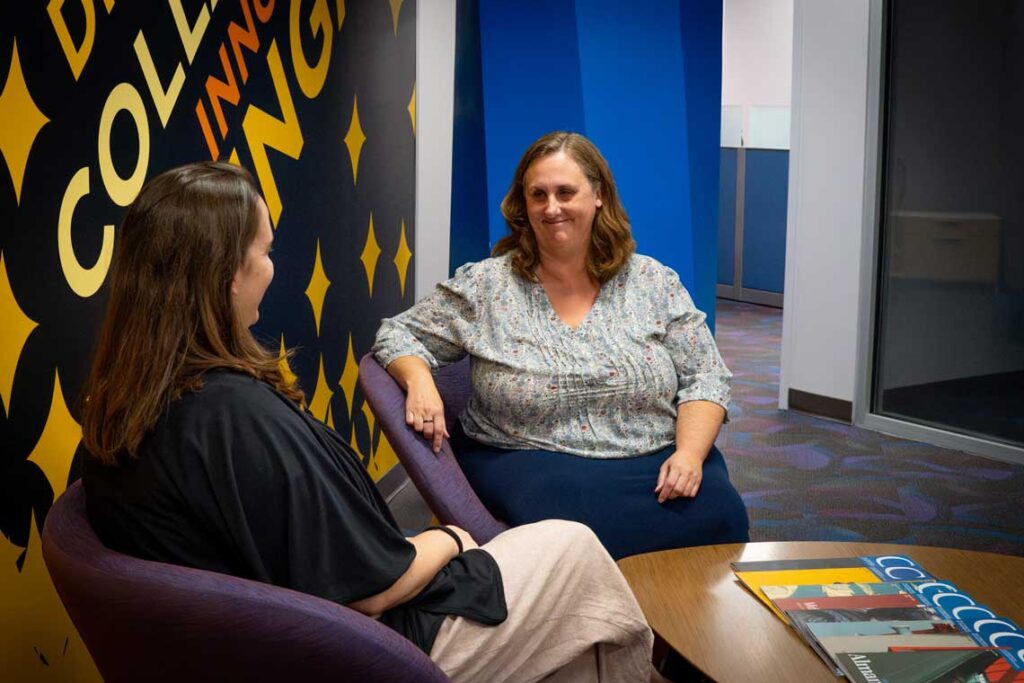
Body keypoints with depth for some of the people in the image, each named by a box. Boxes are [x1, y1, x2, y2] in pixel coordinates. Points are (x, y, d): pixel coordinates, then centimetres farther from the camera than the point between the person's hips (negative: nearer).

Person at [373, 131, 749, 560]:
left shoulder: (653, 282, 8)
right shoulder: (484, 286, 4)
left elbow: (705, 377, 7)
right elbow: (398, 334, 11)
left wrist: (689, 454, -10)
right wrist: (419, 382, -12)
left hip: (658, 460, 2)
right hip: (531, 462, -2)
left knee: (719, 517, -27)